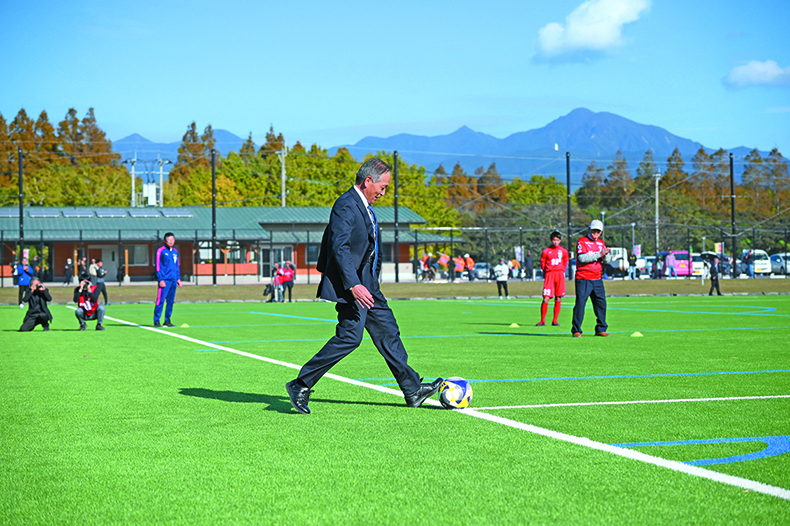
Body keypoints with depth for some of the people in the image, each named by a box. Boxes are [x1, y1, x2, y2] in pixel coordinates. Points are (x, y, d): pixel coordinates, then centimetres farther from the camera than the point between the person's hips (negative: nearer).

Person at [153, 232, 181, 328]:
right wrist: (161, 280, -12)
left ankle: (167, 321, 14)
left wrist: (178, 278, 16)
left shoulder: (175, 251, 15)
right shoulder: (161, 251, -3)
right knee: (160, 301, -9)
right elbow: (158, 266, -6)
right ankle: (156, 321, -5)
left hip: (173, 280, 6)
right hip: (165, 280, -6)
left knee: (171, 302, 7)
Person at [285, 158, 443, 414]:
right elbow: (339, 247, -25)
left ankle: (413, 390, 15)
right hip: (350, 284, -11)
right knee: (349, 337, -15)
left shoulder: (363, 206, 16)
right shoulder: (346, 205, -16)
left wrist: (324, 267, 32)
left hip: (367, 284, 11)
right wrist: (353, 285, -31)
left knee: (388, 333, 10)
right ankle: (301, 385, -7)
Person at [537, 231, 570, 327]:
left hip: (560, 275, 2)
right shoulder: (546, 251, 3)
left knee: (558, 299, 0)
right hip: (549, 275, -2)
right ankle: (542, 320, -2)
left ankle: (555, 320, 6)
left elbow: (565, 263, 17)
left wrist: (561, 271, 8)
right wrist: (545, 273, 7)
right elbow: (542, 263, 10)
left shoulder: (563, 251, 7)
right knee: (546, 298, -9)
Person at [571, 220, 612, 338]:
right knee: (580, 303, -8)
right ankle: (576, 330, -2)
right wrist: (599, 255, -23)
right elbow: (582, 258, -19)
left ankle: (600, 329, 15)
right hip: (583, 280, -6)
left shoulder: (601, 243, 14)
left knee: (601, 303, 5)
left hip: (597, 279, 6)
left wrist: (606, 255, -16)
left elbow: (607, 260, 8)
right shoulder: (582, 242, -5)